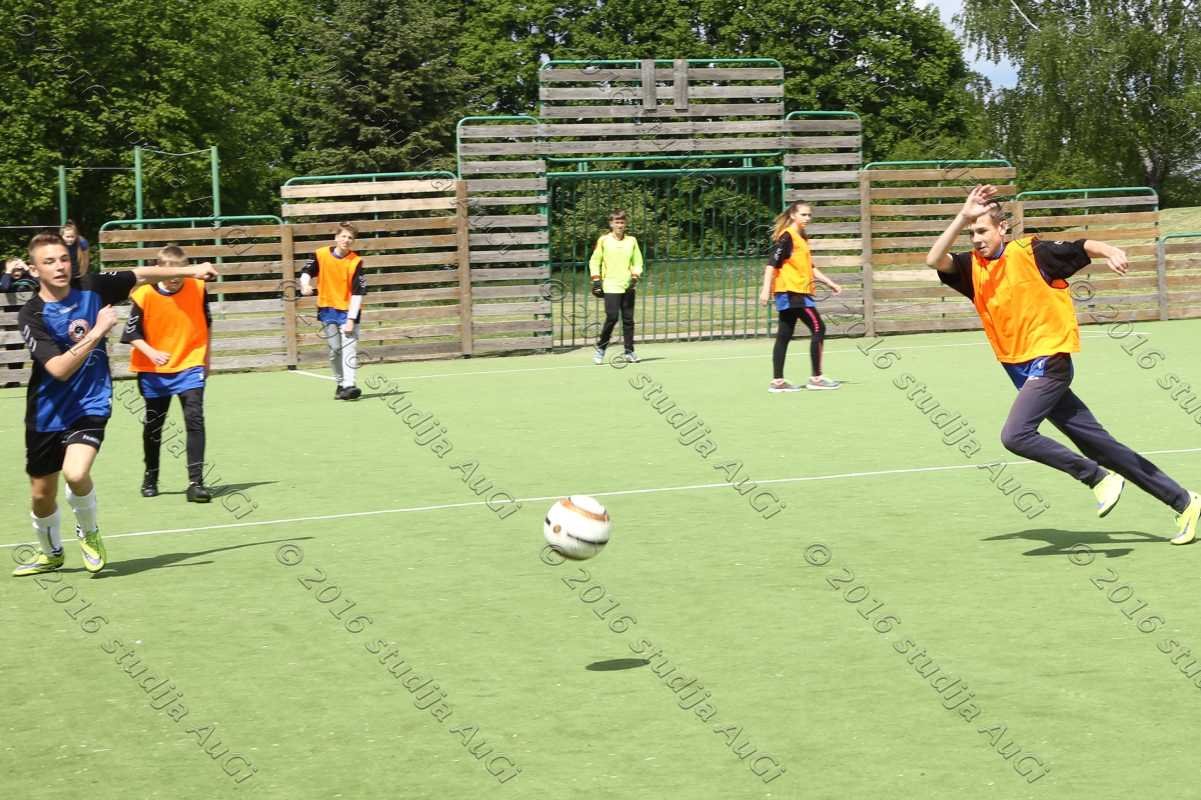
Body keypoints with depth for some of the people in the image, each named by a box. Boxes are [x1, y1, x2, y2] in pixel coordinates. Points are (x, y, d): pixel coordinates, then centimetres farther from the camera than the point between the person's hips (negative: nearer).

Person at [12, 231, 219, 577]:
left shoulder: (91, 288, -7)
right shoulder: (31, 315, -18)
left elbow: (141, 274, 10)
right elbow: (59, 369, -27)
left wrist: (190, 270, 14)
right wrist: (98, 331, -31)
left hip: (90, 406, 0)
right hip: (48, 414, 0)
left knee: (76, 473, -26)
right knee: (42, 493, 12)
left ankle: (89, 531, 4)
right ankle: (51, 554, 42)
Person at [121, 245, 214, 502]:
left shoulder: (198, 288, -6)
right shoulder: (144, 295, -13)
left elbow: (206, 324, 9)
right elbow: (132, 333, -8)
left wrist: (206, 358, 13)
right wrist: (152, 353, -24)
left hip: (190, 366, 0)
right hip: (154, 370, 0)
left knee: (195, 419, -15)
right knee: (153, 426, 13)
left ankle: (196, 482, -16)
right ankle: (150, 478, 34)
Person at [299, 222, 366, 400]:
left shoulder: (356, 262, -12)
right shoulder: (321, 255, -4)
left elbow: (358, 293, -14)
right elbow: (306, 272, 8)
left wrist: (351, 319, -20)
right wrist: (305, 284, -16)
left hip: (348, 310, -2)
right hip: (328, 309, 3)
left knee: (349, 348, -14)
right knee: (335, 349, 6)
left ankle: (348, 385, -21)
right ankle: (340, 383, 22)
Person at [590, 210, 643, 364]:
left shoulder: (632, 241, 10)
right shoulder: (603, 240, 3)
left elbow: (637, 263, 13)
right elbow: (594, 262, 7)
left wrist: (634, 278, -4)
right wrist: (596, 281, -2)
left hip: (628, 286, 3)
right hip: (610, 286, -3)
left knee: (628, 319, 3)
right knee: (612, 317, -13)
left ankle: (629, 352, 10)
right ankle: (600, 348, 3)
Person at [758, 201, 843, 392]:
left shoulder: (801, 238, 18)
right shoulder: (787, 237, -10)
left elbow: (809, 267, 25)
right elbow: (772, 264, -16)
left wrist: (829, 283, 23)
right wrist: (766, 289, -23)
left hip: (797, 293, 9)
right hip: (791, 292, -9)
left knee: (784, 336, 7)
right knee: (818, 329, -7)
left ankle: (777, 381, 8)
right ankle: (816, 378, -3)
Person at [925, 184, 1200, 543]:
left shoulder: (1030, 252, -6)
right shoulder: (973, 267, 8)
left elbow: (1082, 247, -4)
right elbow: (934, 259, -7)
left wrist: (1110, 252, -25)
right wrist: (963, 215, -12)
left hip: (1048, 362, -7)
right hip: (1024, 371, 7)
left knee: (1015, 435, -24)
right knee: (1101, 445, 7)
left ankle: (1100, 478, -12)